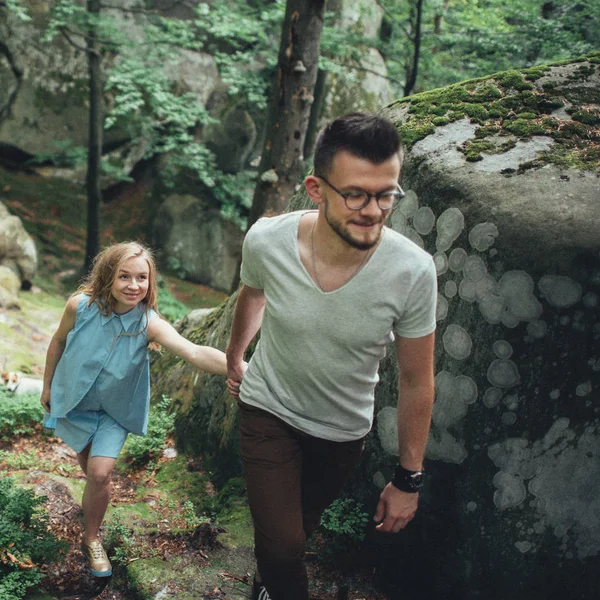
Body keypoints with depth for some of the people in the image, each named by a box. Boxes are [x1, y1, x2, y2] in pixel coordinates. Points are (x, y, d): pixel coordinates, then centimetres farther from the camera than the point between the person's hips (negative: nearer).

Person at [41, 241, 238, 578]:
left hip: (114, 411, -1)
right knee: (88, 462, 18)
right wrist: (47, 385, 7)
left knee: (100, 472, -12)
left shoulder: (149, 323, -31)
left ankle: (92, 540, 13)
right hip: (72, 399, 2)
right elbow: (59, 341, -4)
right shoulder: (81, 306, -26)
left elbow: (194, 352, -48)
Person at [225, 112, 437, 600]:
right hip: (269, 410, -1)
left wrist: (409, 479, -8)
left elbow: (417, 381, -15)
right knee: (281, 548, -9)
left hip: (343, 430, 1)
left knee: (303, 522, 25)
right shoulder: (266, 241, -27)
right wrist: (234, 357, 18)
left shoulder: (413, 272, -29)